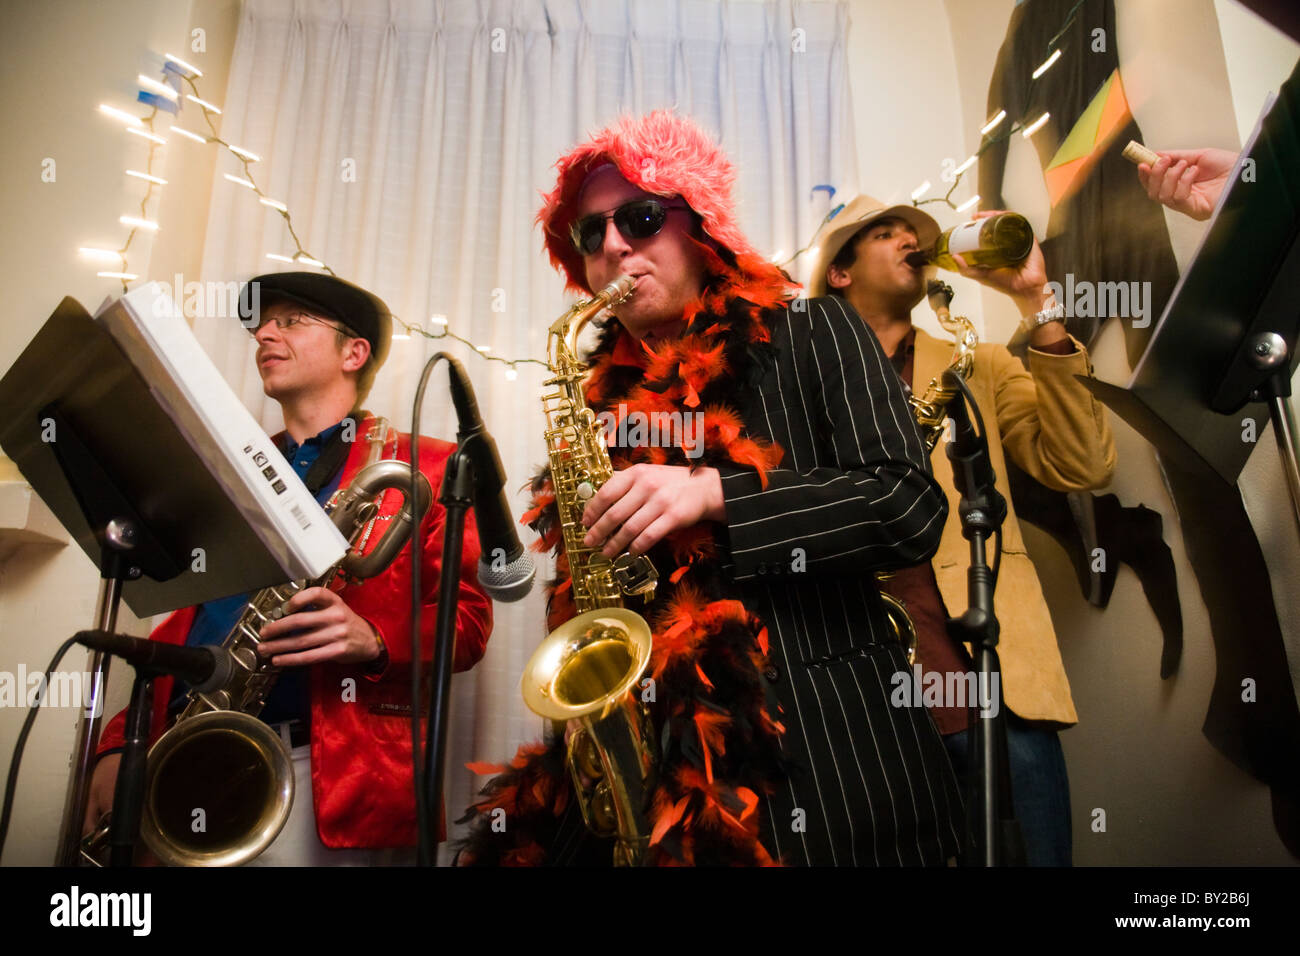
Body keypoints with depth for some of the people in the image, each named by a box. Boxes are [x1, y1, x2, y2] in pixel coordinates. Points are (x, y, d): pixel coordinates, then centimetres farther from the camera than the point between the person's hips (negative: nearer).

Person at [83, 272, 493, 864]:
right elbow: (178, 623, 17)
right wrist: (120, 744, 4)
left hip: (329, 776, -4)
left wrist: (375, 639, -21)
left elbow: (468, 621, -3)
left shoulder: (424, 466, 2)